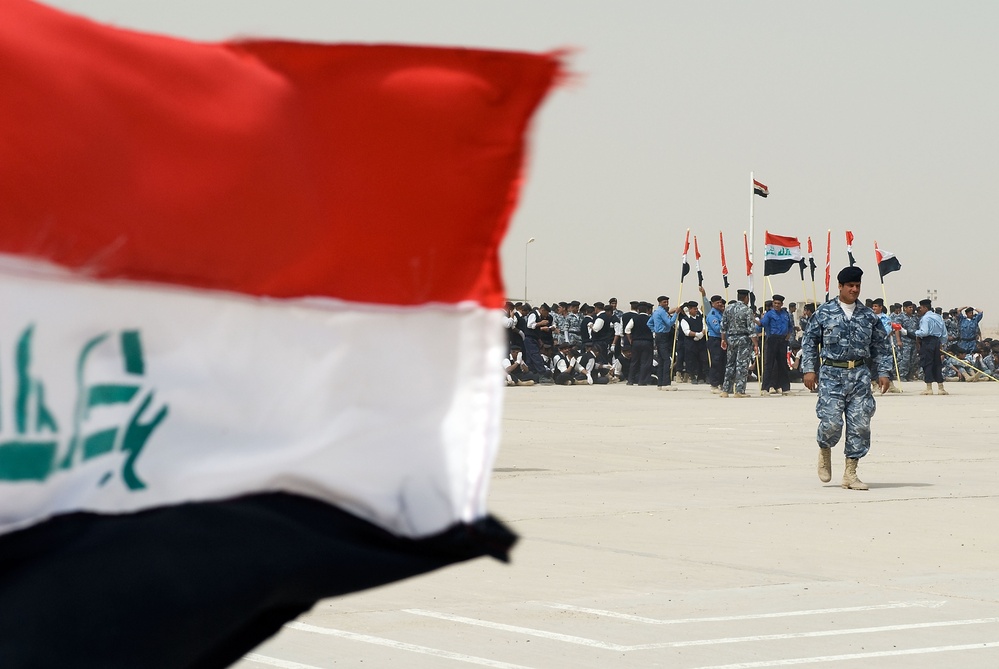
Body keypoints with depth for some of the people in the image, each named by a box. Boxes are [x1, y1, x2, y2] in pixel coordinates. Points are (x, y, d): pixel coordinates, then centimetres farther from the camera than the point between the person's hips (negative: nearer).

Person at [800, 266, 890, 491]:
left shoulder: (869, 316, 9)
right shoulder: (824, 312, 2)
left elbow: (880, 345, 14)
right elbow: (809, 340, 5)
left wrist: (883, 372, 5)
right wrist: (809, 369, -2)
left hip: (860, 374, 3)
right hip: (832, 373, -3)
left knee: (860, 423, -2)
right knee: (831, 422, -12)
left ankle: (850, 472, 7)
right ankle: (824, 449, 23)